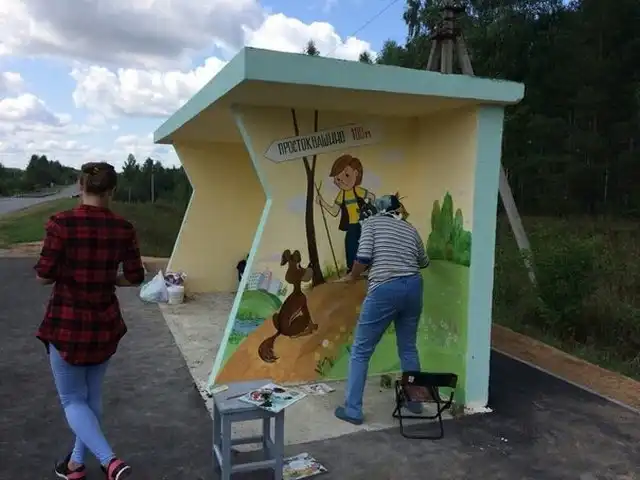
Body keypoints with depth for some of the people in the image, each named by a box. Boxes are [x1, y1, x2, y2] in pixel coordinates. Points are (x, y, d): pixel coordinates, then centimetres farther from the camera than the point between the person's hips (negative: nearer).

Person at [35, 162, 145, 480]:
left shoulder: (62, 223, -15)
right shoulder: (123, 228, -6)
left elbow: (44, 276, -12)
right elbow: (135, 277, -2)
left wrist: (67, 274, 9)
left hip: (67, 323, -4)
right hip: (105, 323, 4)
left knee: (72, 398, 10)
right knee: (92, 394, 21)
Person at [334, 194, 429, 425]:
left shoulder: (372, 222, 5)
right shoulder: (411, 229, 17)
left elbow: (363, 258, -9)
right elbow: (423, 262, 30)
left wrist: (352, 277, 9)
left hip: (385, 290, -5)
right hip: (413, 287, 5)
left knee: (360, 351, 6)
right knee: (408, 348, 22)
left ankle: (352, 410, 10)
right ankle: (415, 401, 33)